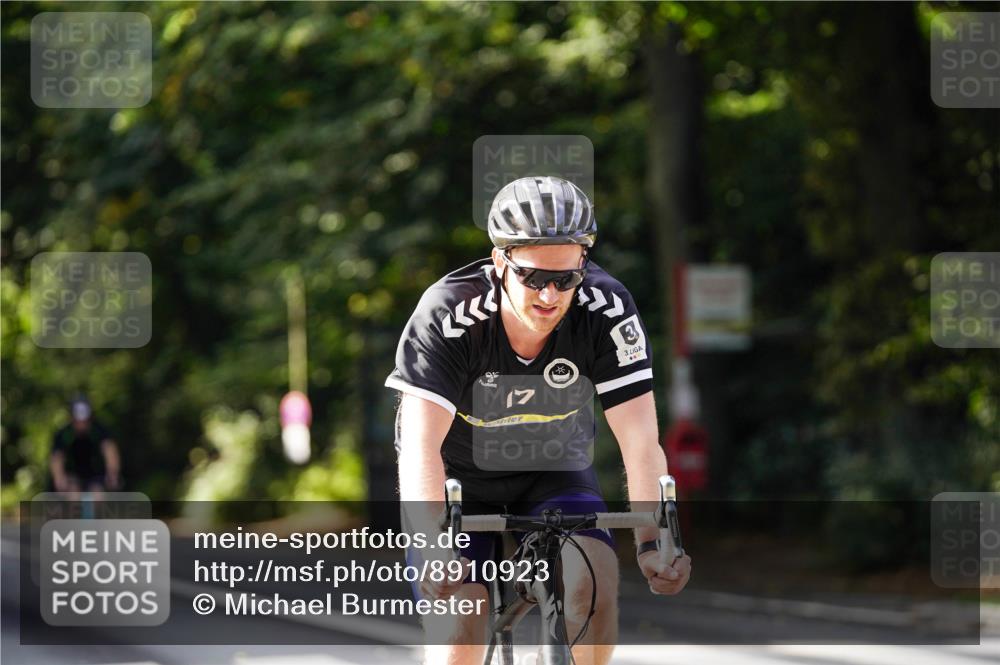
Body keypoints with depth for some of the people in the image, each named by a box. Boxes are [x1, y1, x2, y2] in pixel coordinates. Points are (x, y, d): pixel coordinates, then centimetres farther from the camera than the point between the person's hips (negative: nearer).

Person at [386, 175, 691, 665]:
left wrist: (652, 542, -42)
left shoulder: (606, 310, -25)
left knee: (594, 577, -25)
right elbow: (421, 445, -38)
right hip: (458, 473, -2)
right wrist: (432, 549, -53)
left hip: (551, 472, 2)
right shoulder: (448, 315, -31)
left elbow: (641, 441, -28)